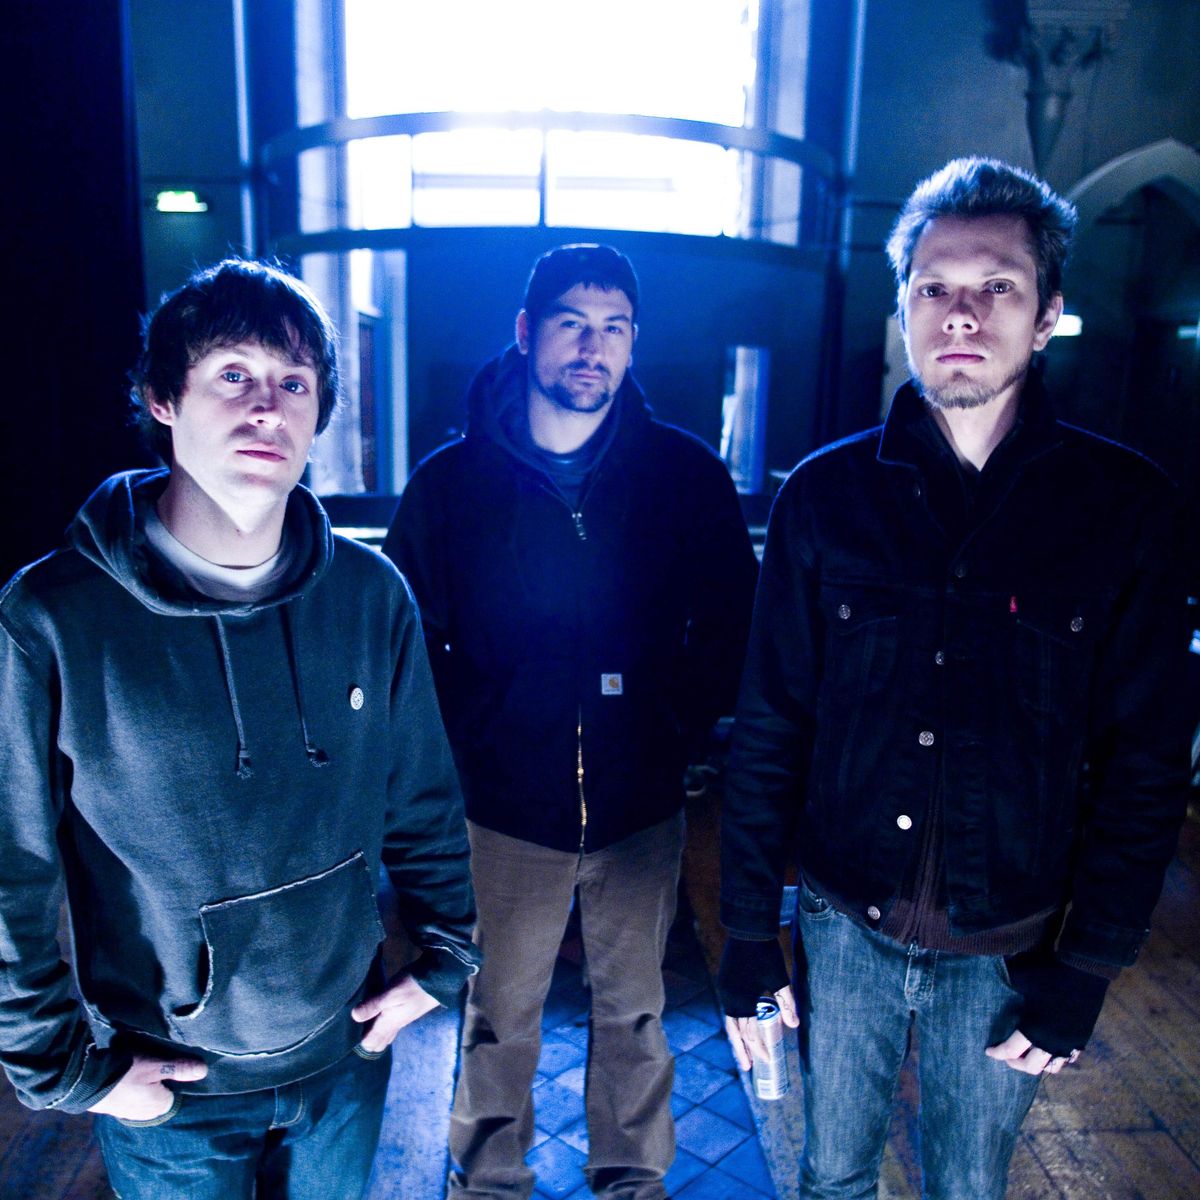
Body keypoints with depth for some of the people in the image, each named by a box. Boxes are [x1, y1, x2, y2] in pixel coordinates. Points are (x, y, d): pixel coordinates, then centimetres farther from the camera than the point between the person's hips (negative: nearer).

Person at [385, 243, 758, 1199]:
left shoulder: (686, 473, -5)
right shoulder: (452, 481, -6)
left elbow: (732, 623, 4)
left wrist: (684, 725, -3)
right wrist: (468, 736, -6)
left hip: (643, 806, 1)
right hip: (509, 809, 0)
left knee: (634, 1011, 20)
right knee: (499, 1015, 17)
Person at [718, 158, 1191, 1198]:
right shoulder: (826, 495, -6)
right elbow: (769, 732, -3)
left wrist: (1085, 973, -5)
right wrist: (749, 936, -2)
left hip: (1008, 947, 0)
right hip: (844, 925, 1)